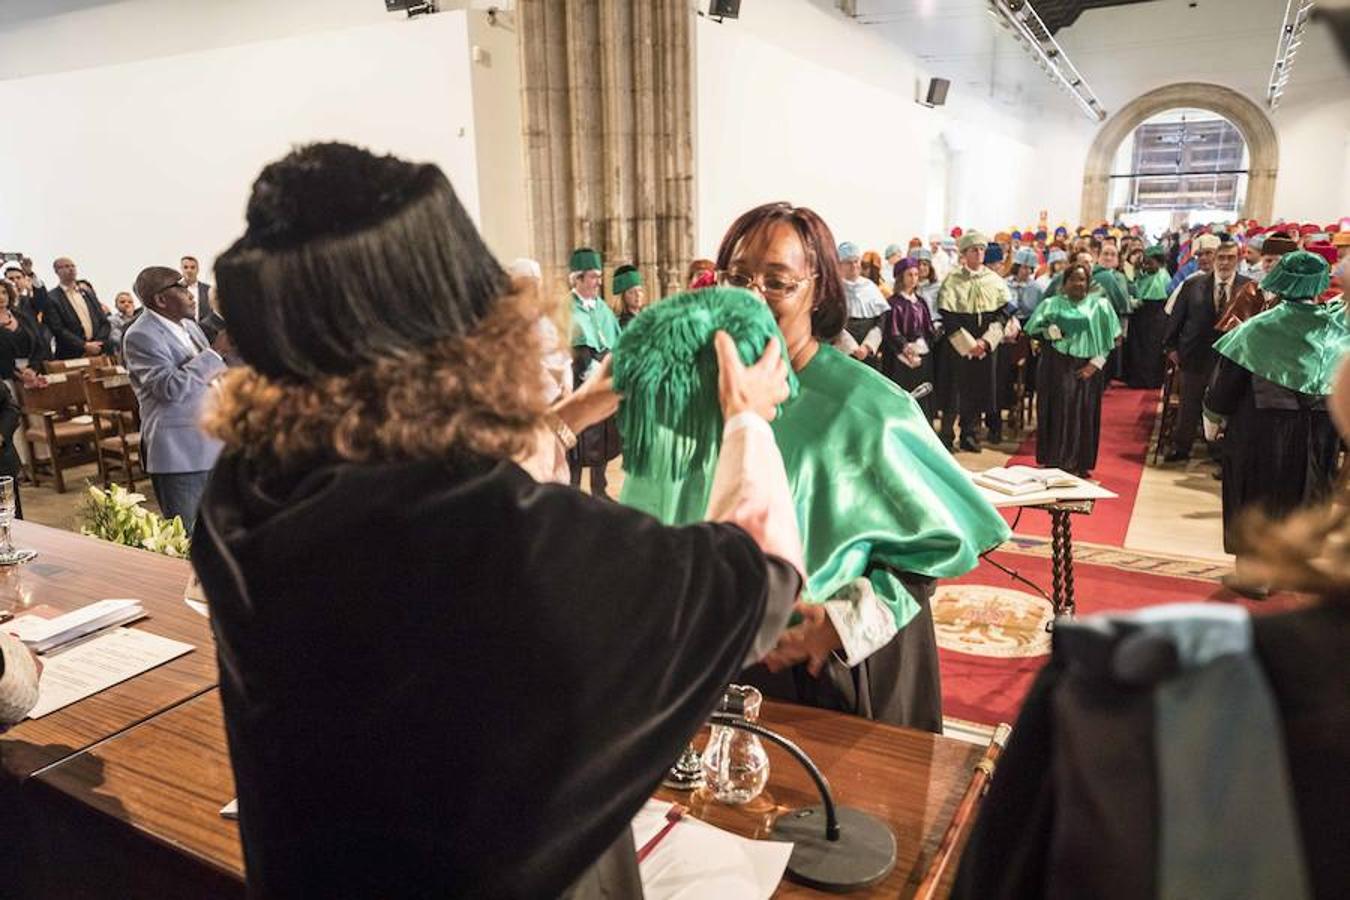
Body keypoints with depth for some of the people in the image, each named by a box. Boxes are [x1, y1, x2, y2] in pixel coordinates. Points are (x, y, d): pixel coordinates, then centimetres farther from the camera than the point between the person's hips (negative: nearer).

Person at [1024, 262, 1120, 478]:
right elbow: (1033, 329, 1)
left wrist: (1096, 363, -8)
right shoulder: (1051, 304, 9)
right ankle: (1053, 462, 5)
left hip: (1086, 369, 0)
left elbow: (1108, 339, 3)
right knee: (1056, 413, -2)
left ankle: (1079, 464, 8)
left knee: (1082, 415, 0)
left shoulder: (1100, 305, 6)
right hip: (1056, 367, 0)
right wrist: (1049, 331, -19)